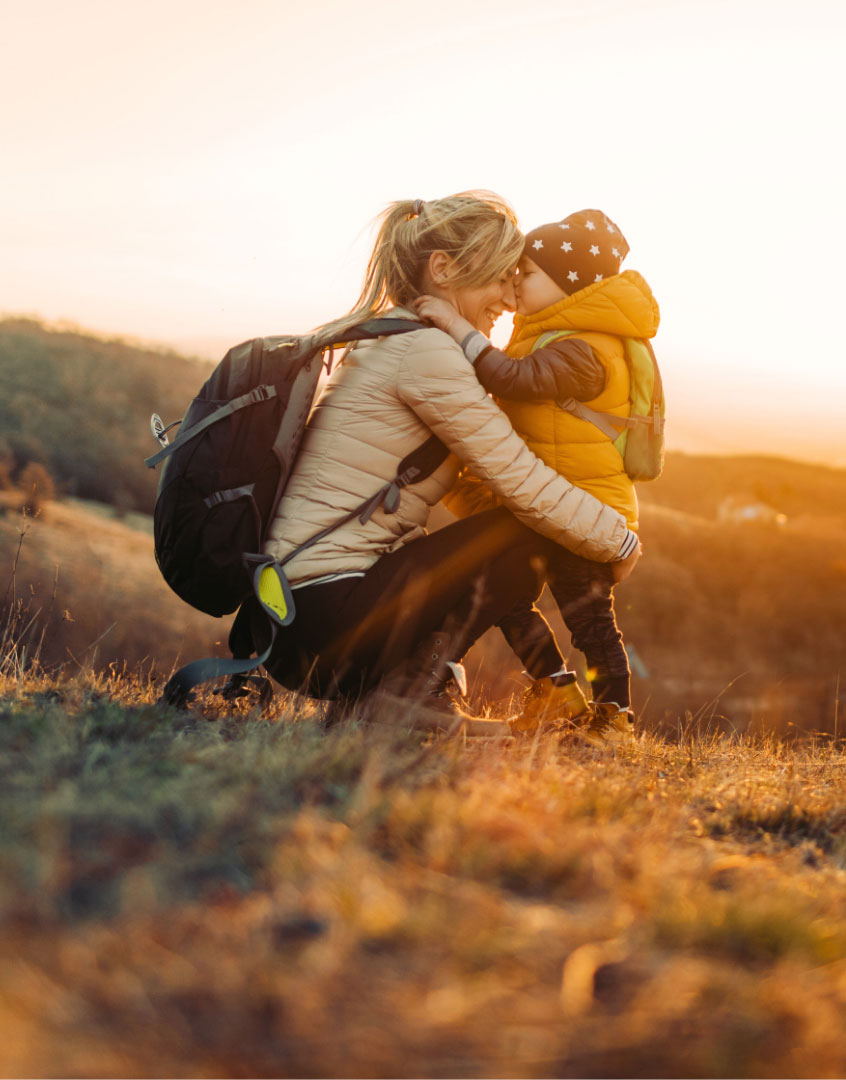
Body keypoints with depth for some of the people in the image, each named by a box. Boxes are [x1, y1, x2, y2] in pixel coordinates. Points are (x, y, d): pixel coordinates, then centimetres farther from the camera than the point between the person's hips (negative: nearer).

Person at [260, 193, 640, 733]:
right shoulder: (426, 350, -12)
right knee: (533, 533, -2)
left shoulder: (383, 342, 19)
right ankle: (412, 687, -6)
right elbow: (527, 488, -11)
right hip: (329, 614, -10)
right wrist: (621, 541, 4)